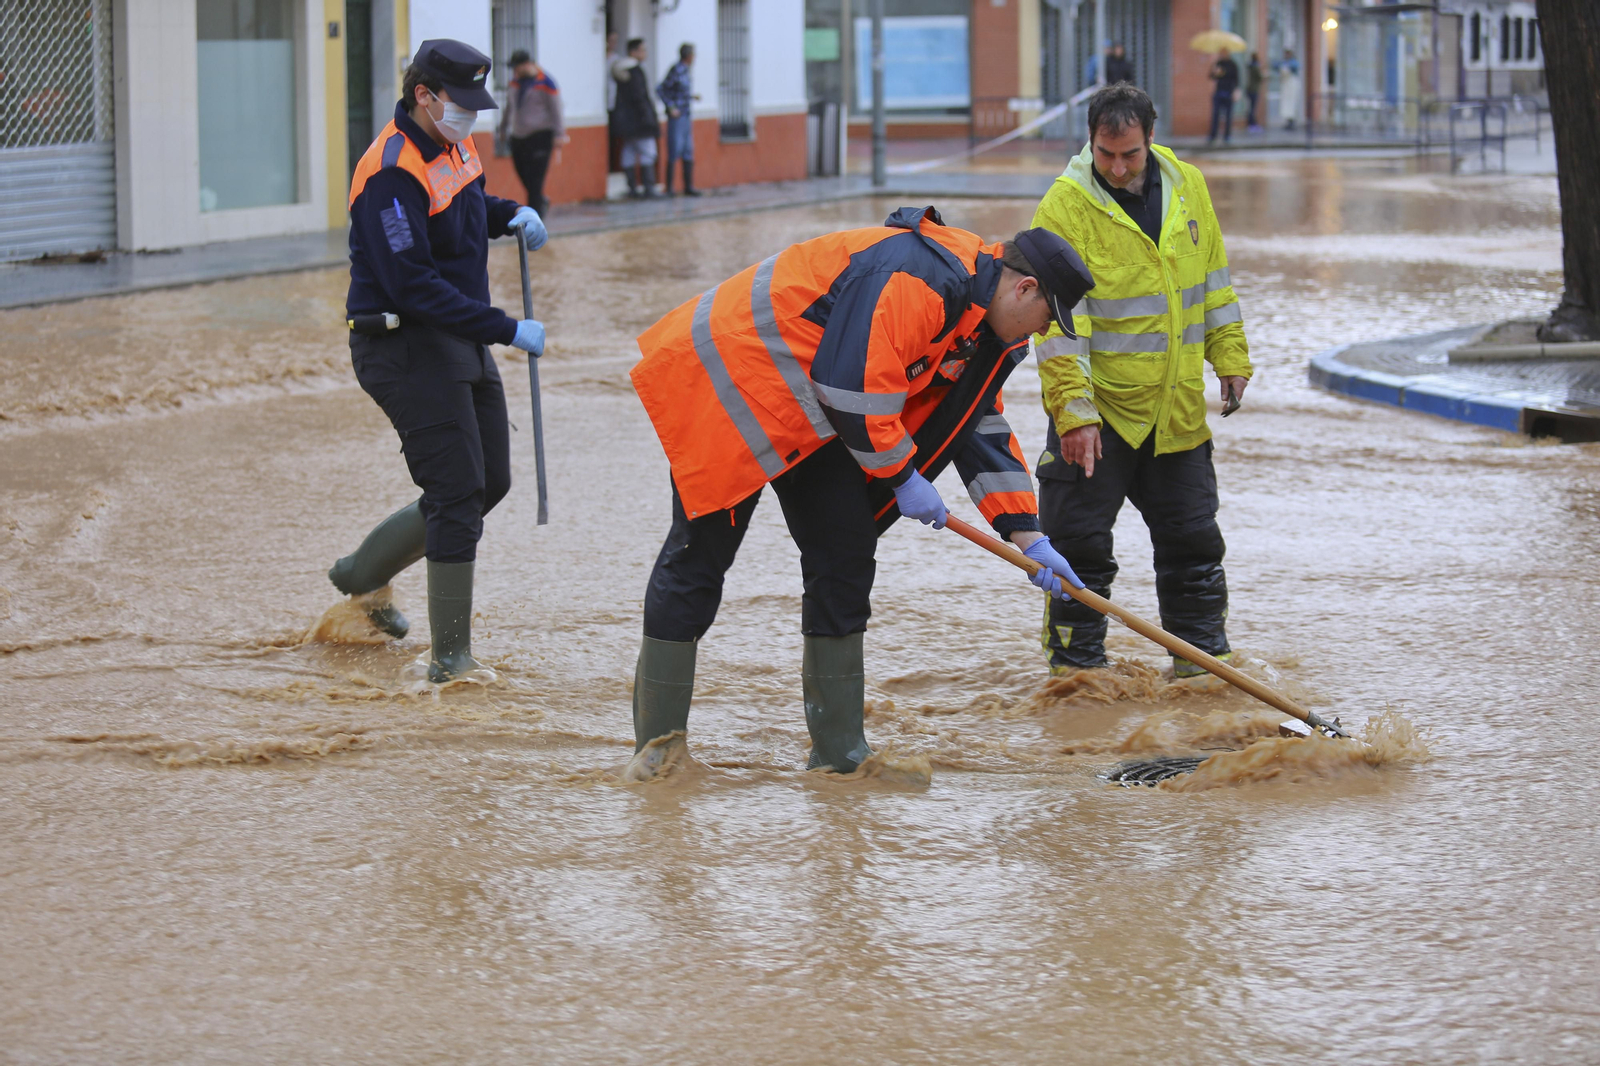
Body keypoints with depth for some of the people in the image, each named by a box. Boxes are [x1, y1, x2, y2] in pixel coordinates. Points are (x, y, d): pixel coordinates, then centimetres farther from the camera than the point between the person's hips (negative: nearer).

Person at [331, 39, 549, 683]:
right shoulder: (393, 172, -22)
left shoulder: (455, 145, 7)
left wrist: (511, 215, 7)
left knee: (489, 483, 14)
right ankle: (450, 657, -4)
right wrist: (505, 330, -27)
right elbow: (413, 286, -27)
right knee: (457, 493, -11)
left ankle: (362, 575, 31)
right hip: (406, 346, -10)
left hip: (462, 342, 10)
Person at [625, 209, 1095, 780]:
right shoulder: (917, 280, -27)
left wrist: (1026, 537, 11)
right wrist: (903, 476, -16)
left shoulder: (986, 324, 7)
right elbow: (856, 390, -29)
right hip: (730, 380, -10)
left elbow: (981, 425, 15)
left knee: (845, 552, 4)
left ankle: (840, 752, 10)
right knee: (701, 551, -5)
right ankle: (658, 742, 4)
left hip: (811, 411, 10)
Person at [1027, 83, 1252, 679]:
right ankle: (1077, 662, 9)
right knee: (1079, 541, -3)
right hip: (1095, 406, -5)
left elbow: (1213, 279, 15)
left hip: (1176, 407, 5)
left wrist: (1230, 358, 13)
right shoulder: (1064, 208, -15)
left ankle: (1202, 653, 24)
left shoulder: (1187, 187, 2)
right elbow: (1059, 323, -19)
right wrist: (1073, 412, -24)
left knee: (1192, 536, 12)